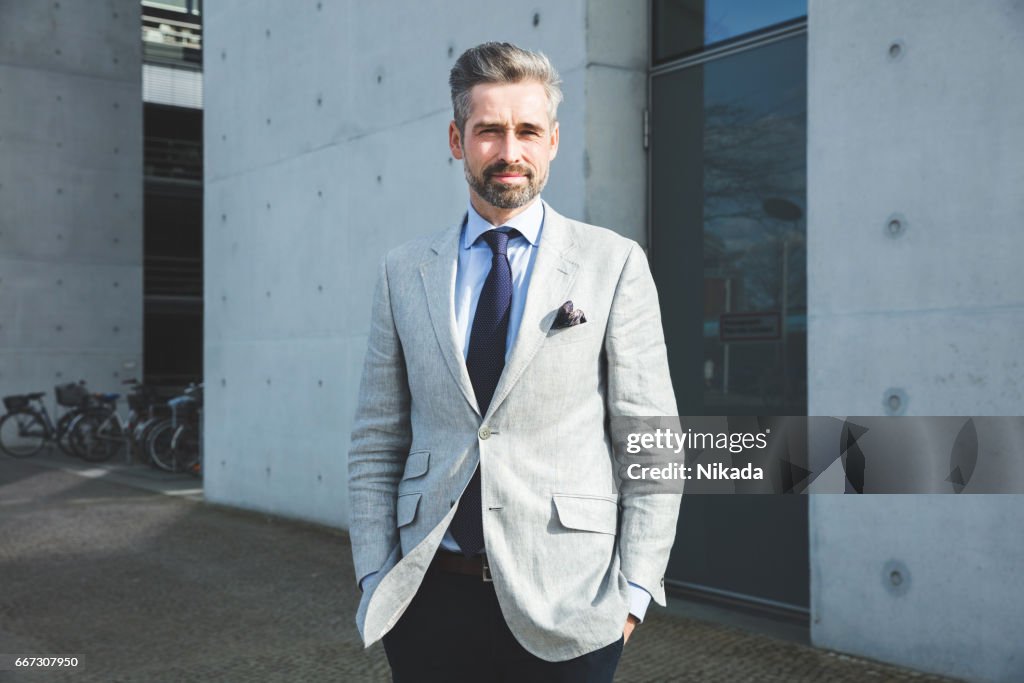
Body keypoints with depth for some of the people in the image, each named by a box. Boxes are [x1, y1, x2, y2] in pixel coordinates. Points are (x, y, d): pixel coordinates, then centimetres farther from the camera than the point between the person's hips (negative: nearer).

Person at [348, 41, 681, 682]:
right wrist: (375, 580, 0)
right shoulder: (404, 272, 6)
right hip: (430, 598, 2)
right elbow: (377, 444, 7)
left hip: (564, 605, -2)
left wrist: (635, 588, -7)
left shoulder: (615, 263, -2)